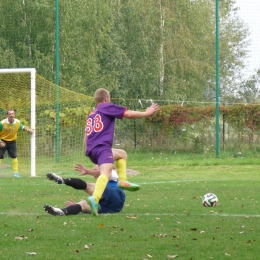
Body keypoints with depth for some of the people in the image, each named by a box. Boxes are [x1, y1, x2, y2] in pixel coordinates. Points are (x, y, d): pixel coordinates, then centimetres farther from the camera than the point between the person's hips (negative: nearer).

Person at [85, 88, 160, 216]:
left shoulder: (91, 114, 27)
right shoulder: (108, 107, 6)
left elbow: (86, 136, 30)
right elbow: (129, 114, 1)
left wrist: (88, 151, 42)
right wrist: (146, 113, 13)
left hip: (92, 150, 8)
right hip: (102, 148, -8)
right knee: (106, 173, -29)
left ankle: (122, 181, 21)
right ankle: (95, 198, -56)